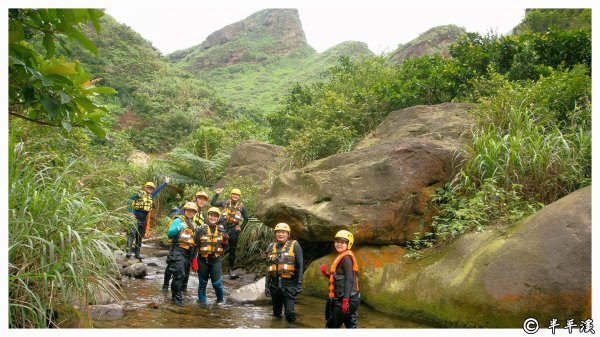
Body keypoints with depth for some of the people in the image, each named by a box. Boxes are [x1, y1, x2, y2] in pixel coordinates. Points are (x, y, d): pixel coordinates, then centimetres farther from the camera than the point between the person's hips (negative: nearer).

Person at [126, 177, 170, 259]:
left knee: (140, 237, 11)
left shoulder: (151, 196, 15)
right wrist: (130, 212, -12)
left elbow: (158, 189, 27)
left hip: (143, 220, 7)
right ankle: (128, 251, -22)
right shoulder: (140, 194, -3)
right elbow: (129, 200, -7)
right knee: (132, 234, -16)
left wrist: (165, 183, 35)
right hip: (135, 218, -7)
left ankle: (137, 253, 16)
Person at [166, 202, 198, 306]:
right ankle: (177, 297, -8)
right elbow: (169, 233, -13)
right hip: (177, 251, -8)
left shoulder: (193, 224, 21)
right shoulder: (178, 220, -2)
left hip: (187, 253, 8)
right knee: (179, 275, -14)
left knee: (182, 275, 13)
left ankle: (175, 295, 24)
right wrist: (178, 228, -30)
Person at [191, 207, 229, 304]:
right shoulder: (201, 229, -3)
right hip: (203, 260, -1)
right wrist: (194, 261, -10)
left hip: (216, 260, 1)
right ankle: (202, 301, 26)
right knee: (202, 283, 10)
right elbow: (196, 246, -3)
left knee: (217, 283, -2)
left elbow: (224, 248, 11)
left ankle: (220, 300, 20)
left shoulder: (221, 230, 4)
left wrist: (225, 241, -10)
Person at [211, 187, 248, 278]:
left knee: (232, 250, 6)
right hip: (223, 227, -1)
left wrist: (241, 227, 5)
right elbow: (213, 203, -1)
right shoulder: (225, 203, 4)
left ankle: (231, 269, 14)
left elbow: (246, 218, 13)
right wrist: (216, 194, -6)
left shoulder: (241, 207, 5)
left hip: (233, 229, 1)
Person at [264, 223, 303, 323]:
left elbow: (300, 265, -4)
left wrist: (299, 283, -10)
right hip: (274, 284, 5)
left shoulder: (294, 246, -1)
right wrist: (266, 285, 14)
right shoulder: (271, 247, 13)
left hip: (288, 284, -5)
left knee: (289, 312, -12)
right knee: (276, 313, 13)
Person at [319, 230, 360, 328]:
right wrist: (326, 273, 5)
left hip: (347, 299, -10)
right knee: (351, 325, 12)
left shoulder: (346, 258, -13)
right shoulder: (341, 257, 17)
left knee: (332, 325, -2)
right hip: (350, 298, 10)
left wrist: (345, 300, -24)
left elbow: (349, 280, -20)